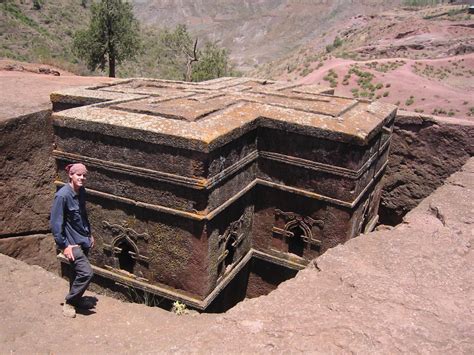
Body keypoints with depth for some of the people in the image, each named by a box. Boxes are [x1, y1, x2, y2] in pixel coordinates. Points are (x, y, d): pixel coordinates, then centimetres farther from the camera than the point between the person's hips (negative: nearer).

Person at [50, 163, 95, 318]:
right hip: (72, 242, -7)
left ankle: (76, 299, 37)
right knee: (86, 272, -11)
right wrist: (64, 245, -19)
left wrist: (89, 234, 19)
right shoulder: (62, 195, -21)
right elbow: (55, 223, -19)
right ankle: (69, 303, 8)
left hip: (83, 240, 7)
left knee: (78, 272, 19)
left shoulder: (81, 192, 2)